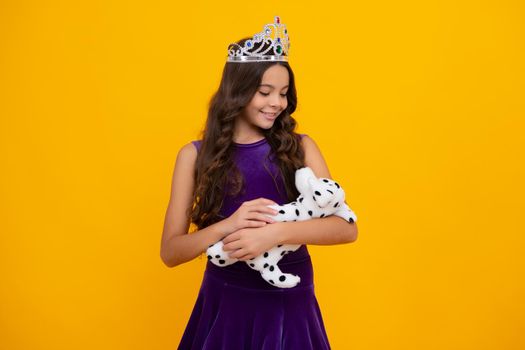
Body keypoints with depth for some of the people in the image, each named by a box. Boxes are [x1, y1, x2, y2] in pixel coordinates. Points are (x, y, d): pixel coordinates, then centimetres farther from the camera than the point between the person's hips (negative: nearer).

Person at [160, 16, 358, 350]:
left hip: (290, 303, 1)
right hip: (226, 301, 0)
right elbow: (170, 252, -5)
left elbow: (347, 227, -11)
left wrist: (276, 232, -25)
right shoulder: (195, 155, -3)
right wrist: (227, 226, -22)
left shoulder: (300, 147, -2)